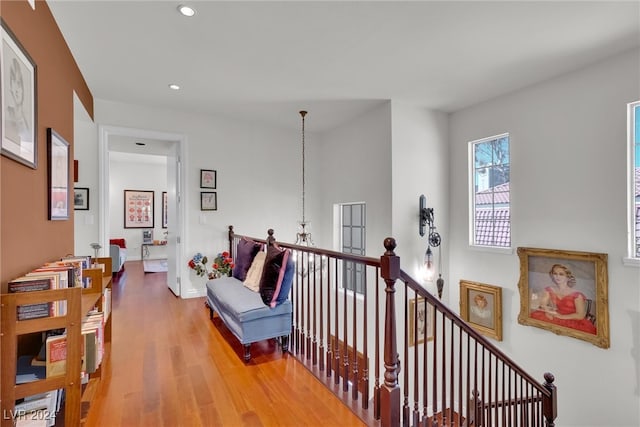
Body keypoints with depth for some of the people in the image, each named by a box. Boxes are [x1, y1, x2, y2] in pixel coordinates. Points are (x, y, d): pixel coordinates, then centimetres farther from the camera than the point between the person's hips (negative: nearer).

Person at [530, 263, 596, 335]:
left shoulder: (577, 294, -8)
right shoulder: (549, 290, 3)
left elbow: (580, 315, -9)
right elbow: (543, 305, -1)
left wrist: (560, 316, -17)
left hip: (573, 322, -2)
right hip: (554, 320, 3)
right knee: (536, 315, -22)